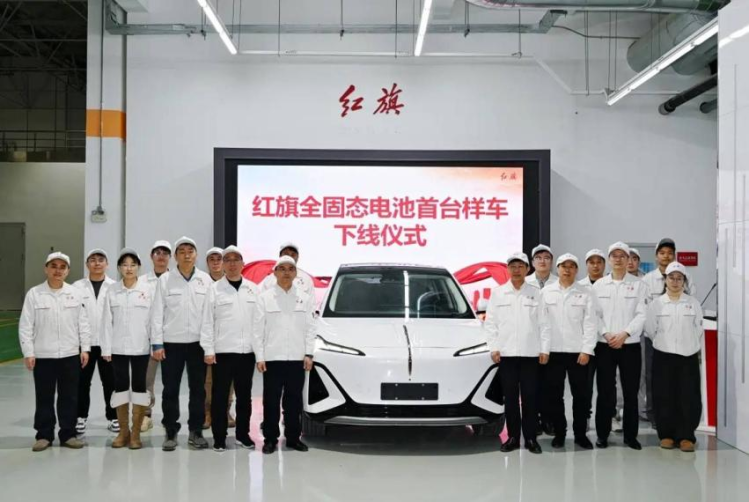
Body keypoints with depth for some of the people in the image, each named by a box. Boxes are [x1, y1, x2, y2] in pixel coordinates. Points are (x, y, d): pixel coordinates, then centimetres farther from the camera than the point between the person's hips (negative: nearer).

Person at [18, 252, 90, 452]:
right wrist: (28, 353, -7)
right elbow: (25, 326, -2)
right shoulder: (34, 294, -1)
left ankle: (68, 434, 16)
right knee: (44, 398, 7)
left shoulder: (75, 293, 3)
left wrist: (85, 348, 0)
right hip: (43, 356, -1)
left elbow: (83, 323, 5)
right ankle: (44, 435, 17)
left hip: (70, 355, 1)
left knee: (69, 397, 7)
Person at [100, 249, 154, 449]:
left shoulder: (148, 290, -1)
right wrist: (106, 348, -2)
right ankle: (123, 431, 17)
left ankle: (136, 433, 10)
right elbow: (107, 321, 3)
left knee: (139, 386, 3)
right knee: (120, 386, 7)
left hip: (140, 347, -2)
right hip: (118, 347, 2)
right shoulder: (112, 291, 4)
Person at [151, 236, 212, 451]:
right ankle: (171, 432, 15)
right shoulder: (165, 280, 1)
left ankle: (196, 431, 18)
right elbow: (157, 313, 0)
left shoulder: (206, 279, 4)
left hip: (198, 343, 1)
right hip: (172, 343, -1)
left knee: (198, 389, 7)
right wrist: (157, 344, -6)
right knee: (170, 389, 4)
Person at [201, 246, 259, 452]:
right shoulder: (214, 289, 2)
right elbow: (207, 322, -1)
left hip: (247, 351, 3)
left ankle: (243, 434, 22)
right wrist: (208, 350, -8)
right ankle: (219, 437, 10)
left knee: (245, 395, 11)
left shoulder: (253, 289, 9)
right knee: (220, 396, 2)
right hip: (223, 351, -2)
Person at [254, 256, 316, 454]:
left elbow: (310, 328, 7)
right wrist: (259, 357, -5)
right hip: (272, 357, -1)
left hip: (297, 358, 2)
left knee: (294, 400, 8)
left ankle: (293, 437, 17)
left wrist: (308, 353, -1)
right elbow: (258, 329, 1)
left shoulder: (305, 298, 9)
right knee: (271, 400, 2)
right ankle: (270, 438, 11)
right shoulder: (265, 297, 4)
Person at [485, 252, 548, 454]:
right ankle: (513, 437, 11)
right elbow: (490, 322, 6)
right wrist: (493, 348, -2)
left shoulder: (537, 293, 6)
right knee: (510, 397, 4)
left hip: (530, 353, -1)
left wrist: (544, 349, -3)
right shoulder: (497, 293, 8)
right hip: (506, 353, 1)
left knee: (530, 397, 1)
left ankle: (531, 438, 9)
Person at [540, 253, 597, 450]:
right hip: (553, 351, 1)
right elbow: (542, 322, 3)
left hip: (578, 352, -1)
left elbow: (590, 323, -1)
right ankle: (559, 433, 17)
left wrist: (586, 350, -8)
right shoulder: (546, 292, 5)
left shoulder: (585, 293, 3)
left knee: (581, 395, 4)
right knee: (555, 395, 6)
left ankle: (580, 434, 16)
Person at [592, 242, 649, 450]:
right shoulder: (598, 285, 7)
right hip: (604, 345, 1)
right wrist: (606, 334, -11)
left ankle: (630, 435, 15)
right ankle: (602, 434, 12)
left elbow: (642, 315, -4)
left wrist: (624, 334, -15)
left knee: (631, 392, 4)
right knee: (605, 391, 2)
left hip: (630, 345, 0)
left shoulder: (638, 285, 3)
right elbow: (594, 314, 3)